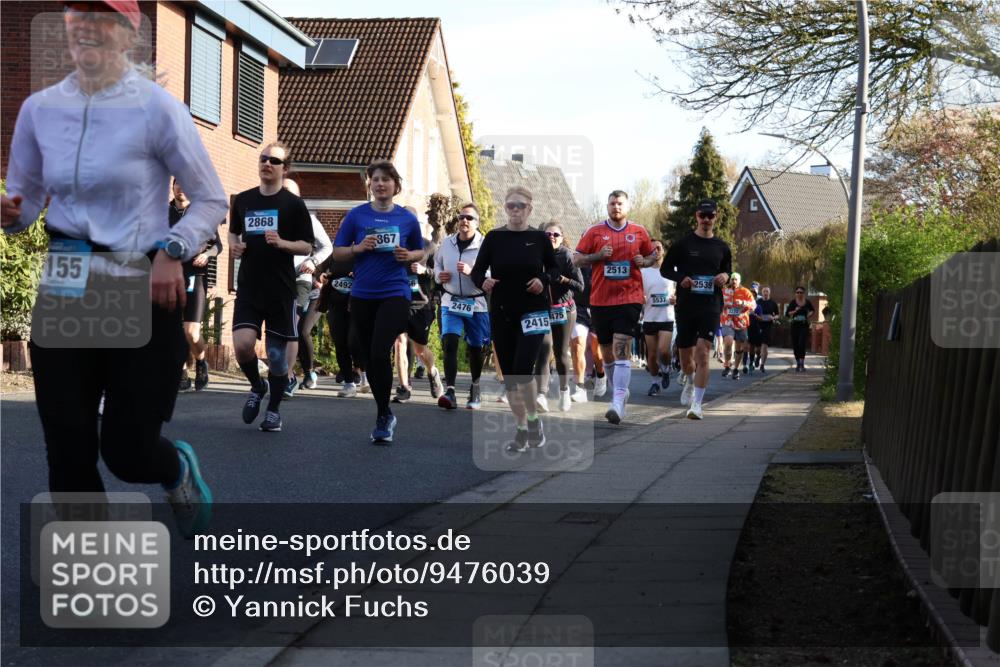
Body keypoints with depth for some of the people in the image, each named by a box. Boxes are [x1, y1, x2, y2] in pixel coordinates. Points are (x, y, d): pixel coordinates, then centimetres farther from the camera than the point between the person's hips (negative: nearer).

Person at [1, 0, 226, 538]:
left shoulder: (156, 109, -8)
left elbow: (212, 202, -1)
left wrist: (172, 249, -18)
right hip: (62, 292, 4)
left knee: (127, 451, -1)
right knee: (69, 455, 3)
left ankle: (178, 467, 37)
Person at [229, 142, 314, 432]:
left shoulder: (293, 204, -1)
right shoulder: (243, 199, 9)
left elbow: (307, 246, 0)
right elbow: (233, 232, 24)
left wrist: (281, 243, -18)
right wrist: (234, 245, 2)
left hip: (281, 290, -2)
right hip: (248, 288, 2)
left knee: (277, 353, 3)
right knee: (242, 345, -14)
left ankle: (273, 410, 21)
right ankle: (257, 386, 16)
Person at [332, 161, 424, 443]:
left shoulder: (407, 218, 3)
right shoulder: (356, 215, 2)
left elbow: (420, 252, 16)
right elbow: (337, 253, 5)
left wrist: (409, 256, -6)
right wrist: (358, 248, -14)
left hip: (395, 293, -2)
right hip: (362, 295, 2)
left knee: (380, 352, -18)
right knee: (369, 358, 9)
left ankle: (383, 415, -3)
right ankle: (385, 415, 26)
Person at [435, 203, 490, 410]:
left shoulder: (485, 246, -10)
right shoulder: (447, 243, 5)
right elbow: (437, 263, 23)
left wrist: (472, 272, -28)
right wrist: (438, 275, 1)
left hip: (477, 304, -2)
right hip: (451, 301, 2)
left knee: (476, 348, 11)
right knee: (449, 343, -14)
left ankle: (475, 389, 33)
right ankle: (450, 391, -16)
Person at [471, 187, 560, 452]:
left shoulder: (539, 238, 1)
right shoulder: (494, 238, 3)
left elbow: (554, 269, 10)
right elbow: (477, 271, 5)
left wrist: (544, 280, -11)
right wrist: (483, 282, -16)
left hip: (533, 311, -2)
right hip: (501, 313, 2)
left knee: (523, 368, -17)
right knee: (509, 375, 5)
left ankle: (534, 420, 6)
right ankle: (521, 430, 18)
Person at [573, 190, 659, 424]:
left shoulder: (639, 232, 7)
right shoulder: (594, 231, 5)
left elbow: (653, 256, 19)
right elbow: (577, 259, 5)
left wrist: (644, 261, -3)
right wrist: (598, 255, -12)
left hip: (629, 298, -2)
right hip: (600, 300, 2)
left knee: (621, 349, -16)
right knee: (607, 352, 12)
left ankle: (618, 404, -23)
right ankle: (621, 390, 33)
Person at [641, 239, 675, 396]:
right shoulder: (643, 272, 3)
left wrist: (676, 298, -7)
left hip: (667, 317, -1)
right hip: (649, 318, 1)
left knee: (663, 350, -16)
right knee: (652, 354, 5)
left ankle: (665, 369, 15)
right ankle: (655, 381, 23)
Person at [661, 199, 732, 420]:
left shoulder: (722, 247, 9)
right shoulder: (683, 244, 3)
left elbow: (728, 270, 22)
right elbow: (665, 269, 8)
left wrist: (726, 276, -3)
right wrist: (680, 278, -12)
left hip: (711, 305, 0)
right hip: (685, 304, 0)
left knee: (703, 353, -15)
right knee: (685, 355, 10)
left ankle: (697, 404, -14)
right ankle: (690, 382, 45)